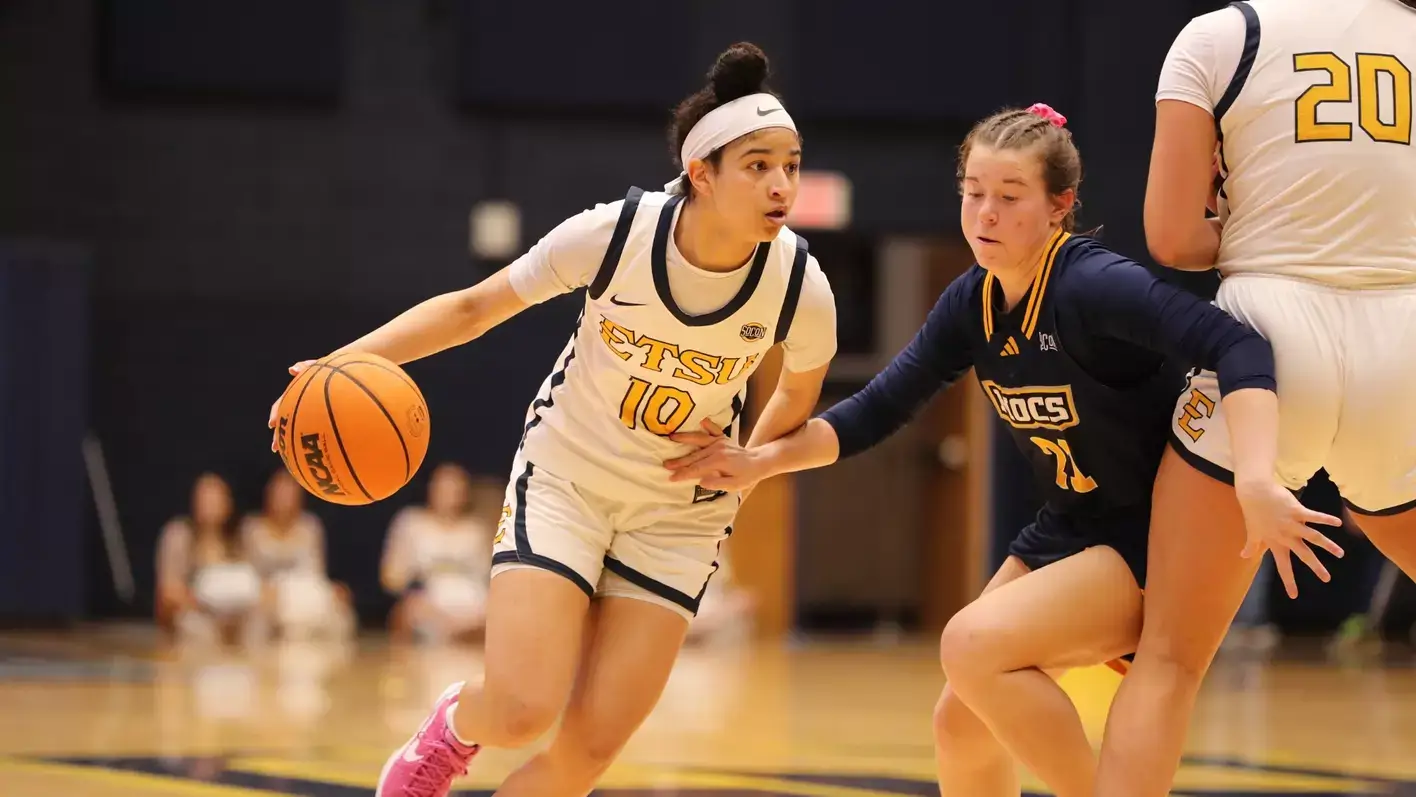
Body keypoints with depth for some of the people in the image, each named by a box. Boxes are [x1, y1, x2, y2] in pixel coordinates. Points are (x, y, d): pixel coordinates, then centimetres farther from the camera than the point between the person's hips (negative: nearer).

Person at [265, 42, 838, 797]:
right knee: (519, 715, -17)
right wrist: (348, 360, -22)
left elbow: (800, 387, 6)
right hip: (564, 477, -1)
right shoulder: (614, 232, -24)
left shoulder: (801, 288, -19)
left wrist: (745, 469, 1)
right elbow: (473, 307, -11)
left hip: (679, 513, 2)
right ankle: (454, 726, 21)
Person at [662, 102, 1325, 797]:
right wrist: (762, 461, -7)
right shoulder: (972, 304, -1)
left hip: (1153, 539, -8)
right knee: (961, 723, 9)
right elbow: (877, 410, 6)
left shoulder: (1095, 286, -24)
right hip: (1067, 531, 8)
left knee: (974, 643, -25)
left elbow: (1238, 348, -35)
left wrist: (1256, 479, -49)